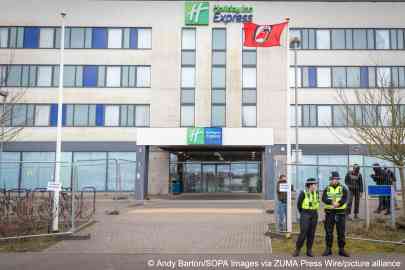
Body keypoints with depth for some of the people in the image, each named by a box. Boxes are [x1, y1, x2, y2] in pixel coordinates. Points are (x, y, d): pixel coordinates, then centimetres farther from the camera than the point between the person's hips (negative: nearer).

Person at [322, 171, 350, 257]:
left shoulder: (343, 188, 3)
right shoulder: (327, 189, 6)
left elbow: (344, 199, -13)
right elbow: (324, 198, -10)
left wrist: (338, 204, -30)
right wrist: (332, 202, -27)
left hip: (340, 212, -1)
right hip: (329, 212, 1)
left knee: (341, 232, 4)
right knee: (328, 232, 3)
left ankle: (341, 250, 14)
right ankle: (328, 249, 12)